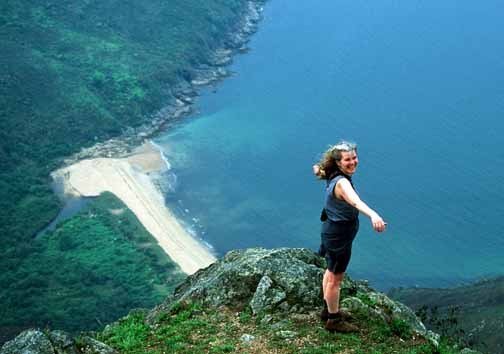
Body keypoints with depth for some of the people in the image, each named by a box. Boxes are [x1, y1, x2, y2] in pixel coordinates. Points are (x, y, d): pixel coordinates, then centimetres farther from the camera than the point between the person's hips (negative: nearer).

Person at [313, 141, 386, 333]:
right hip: (339, 236, -10)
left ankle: (329, 309, 44)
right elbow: (356, 201, -55)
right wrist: (373, 215, -73)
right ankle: (334, 320, 22)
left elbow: (317, 168, 23)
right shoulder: (342, 183, -32)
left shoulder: (334, 176, -3)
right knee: (335, 278, 7)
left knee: (331, 271, 25)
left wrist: (320, 167, 47)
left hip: (331, 230, 10)